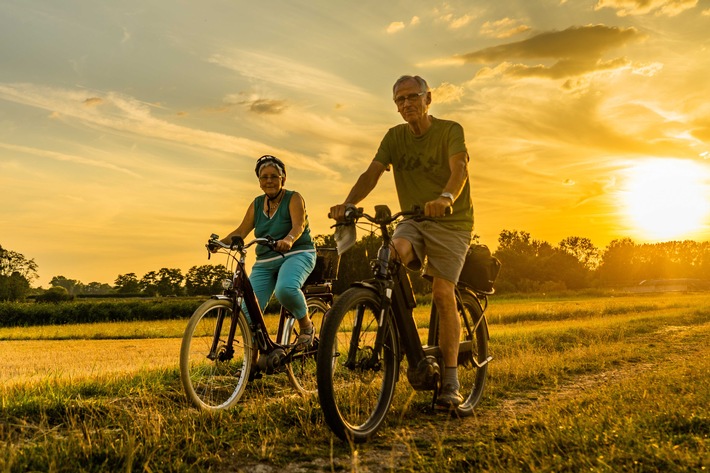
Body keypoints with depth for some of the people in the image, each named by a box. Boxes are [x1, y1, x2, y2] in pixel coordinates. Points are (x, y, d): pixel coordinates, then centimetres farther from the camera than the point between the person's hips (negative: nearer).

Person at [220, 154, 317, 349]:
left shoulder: (293, 198, -3)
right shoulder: (256, 204, 11)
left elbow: (298, 226, -20)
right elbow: (241, 231, 4)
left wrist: (288, 240, -42)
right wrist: (221, 242, -16)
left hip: (296, 255, -5)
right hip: (264, 262, 5)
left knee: (285, 289, -37)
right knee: (248, 313, -10)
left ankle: (306, 325, -10)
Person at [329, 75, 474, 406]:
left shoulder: (450, 130, -8)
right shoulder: (395, 137, 4)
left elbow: (459, 168, -25)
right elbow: (372, 173, -8)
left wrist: (445, 198, -48)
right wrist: (347, 203, -27)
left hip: (451, 221, -3)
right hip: (413, 219, 3)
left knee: (443, 294, -15)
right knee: (398, 249, -32)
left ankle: (451, 381, -6)